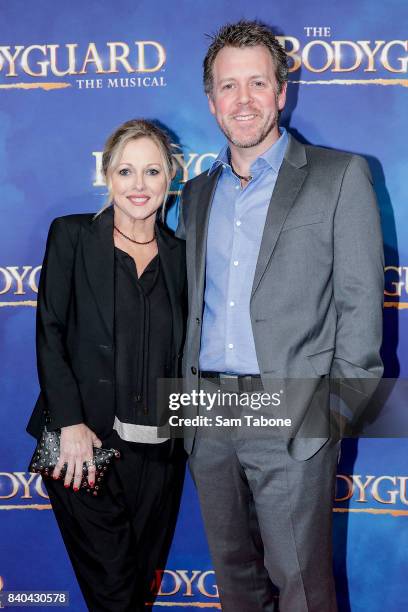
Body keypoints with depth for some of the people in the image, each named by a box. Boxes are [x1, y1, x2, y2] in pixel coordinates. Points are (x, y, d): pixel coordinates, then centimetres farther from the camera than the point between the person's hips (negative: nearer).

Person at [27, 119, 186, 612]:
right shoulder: (71, 235, 0)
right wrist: (70, 423, -13)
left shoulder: (178, 254, 9)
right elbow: (49, 333, -4)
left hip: (158, 448, 3)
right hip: (86, 441, -3)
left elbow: (179, 353, 12)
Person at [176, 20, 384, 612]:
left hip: (294, 416, -5)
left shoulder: (340, 177, -1)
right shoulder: (197, 194, 14)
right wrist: (188, 397, 9)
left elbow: (360, 301, -4)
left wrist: (341, 405, -9)